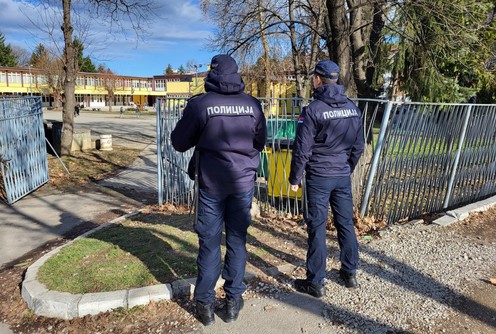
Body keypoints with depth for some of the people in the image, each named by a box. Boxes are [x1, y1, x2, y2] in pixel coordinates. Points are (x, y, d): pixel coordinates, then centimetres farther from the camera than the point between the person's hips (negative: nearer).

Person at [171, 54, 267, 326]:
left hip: (211, 182, -2)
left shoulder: (200, 104, -9)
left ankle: (205, 304, 17)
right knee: (237, 240, 11)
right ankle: (233, 300, 21)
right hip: (243, 181, 2)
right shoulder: (252, 104, 1)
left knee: (209, 242, 8)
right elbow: (260, 142, 12)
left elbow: (179, 143, -1)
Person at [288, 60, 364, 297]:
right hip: (343, 177, 6)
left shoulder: (313, 110, -12)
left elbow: (302, 149, -12)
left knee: (317, 227, 1)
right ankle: (350, 273, 29)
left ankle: (315, 282, 10)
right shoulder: (353, 108, 6)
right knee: (346, 223, 15)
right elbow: (358, 146, 12)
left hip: (318, 177, -5)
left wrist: (294, 178, -3)